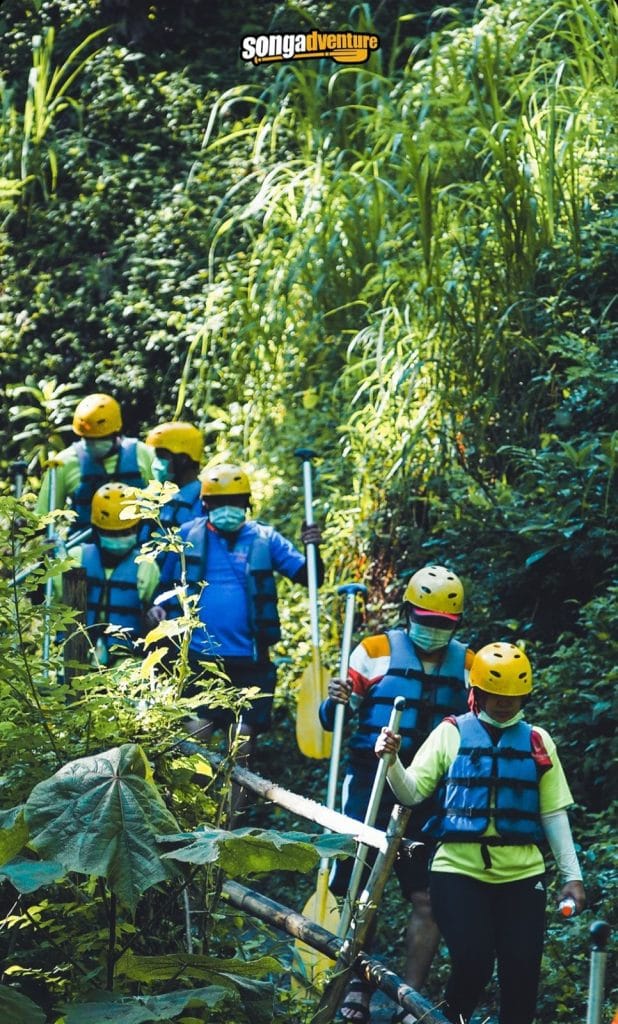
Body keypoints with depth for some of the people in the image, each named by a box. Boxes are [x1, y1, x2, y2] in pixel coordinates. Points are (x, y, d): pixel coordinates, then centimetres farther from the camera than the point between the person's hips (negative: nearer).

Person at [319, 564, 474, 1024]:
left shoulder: (467, 665, 7)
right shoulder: (376, 652, 0)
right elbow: (334, 721, 3)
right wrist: (334, 702, -19)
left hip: (432, 795, 2)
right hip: (372, 784, -2)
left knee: (428, 899, -3)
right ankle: (358, 985, 15)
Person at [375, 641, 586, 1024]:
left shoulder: (538, 742, 9)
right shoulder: (451, 734, 4)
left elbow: (553, 814, 10)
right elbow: (413, 793, 1)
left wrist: (572, 875, 6)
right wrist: (392, 760, -18)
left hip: (522, 874, 2)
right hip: (460, 871, -2)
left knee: (522, 969, -3)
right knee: (473, 962, -13)